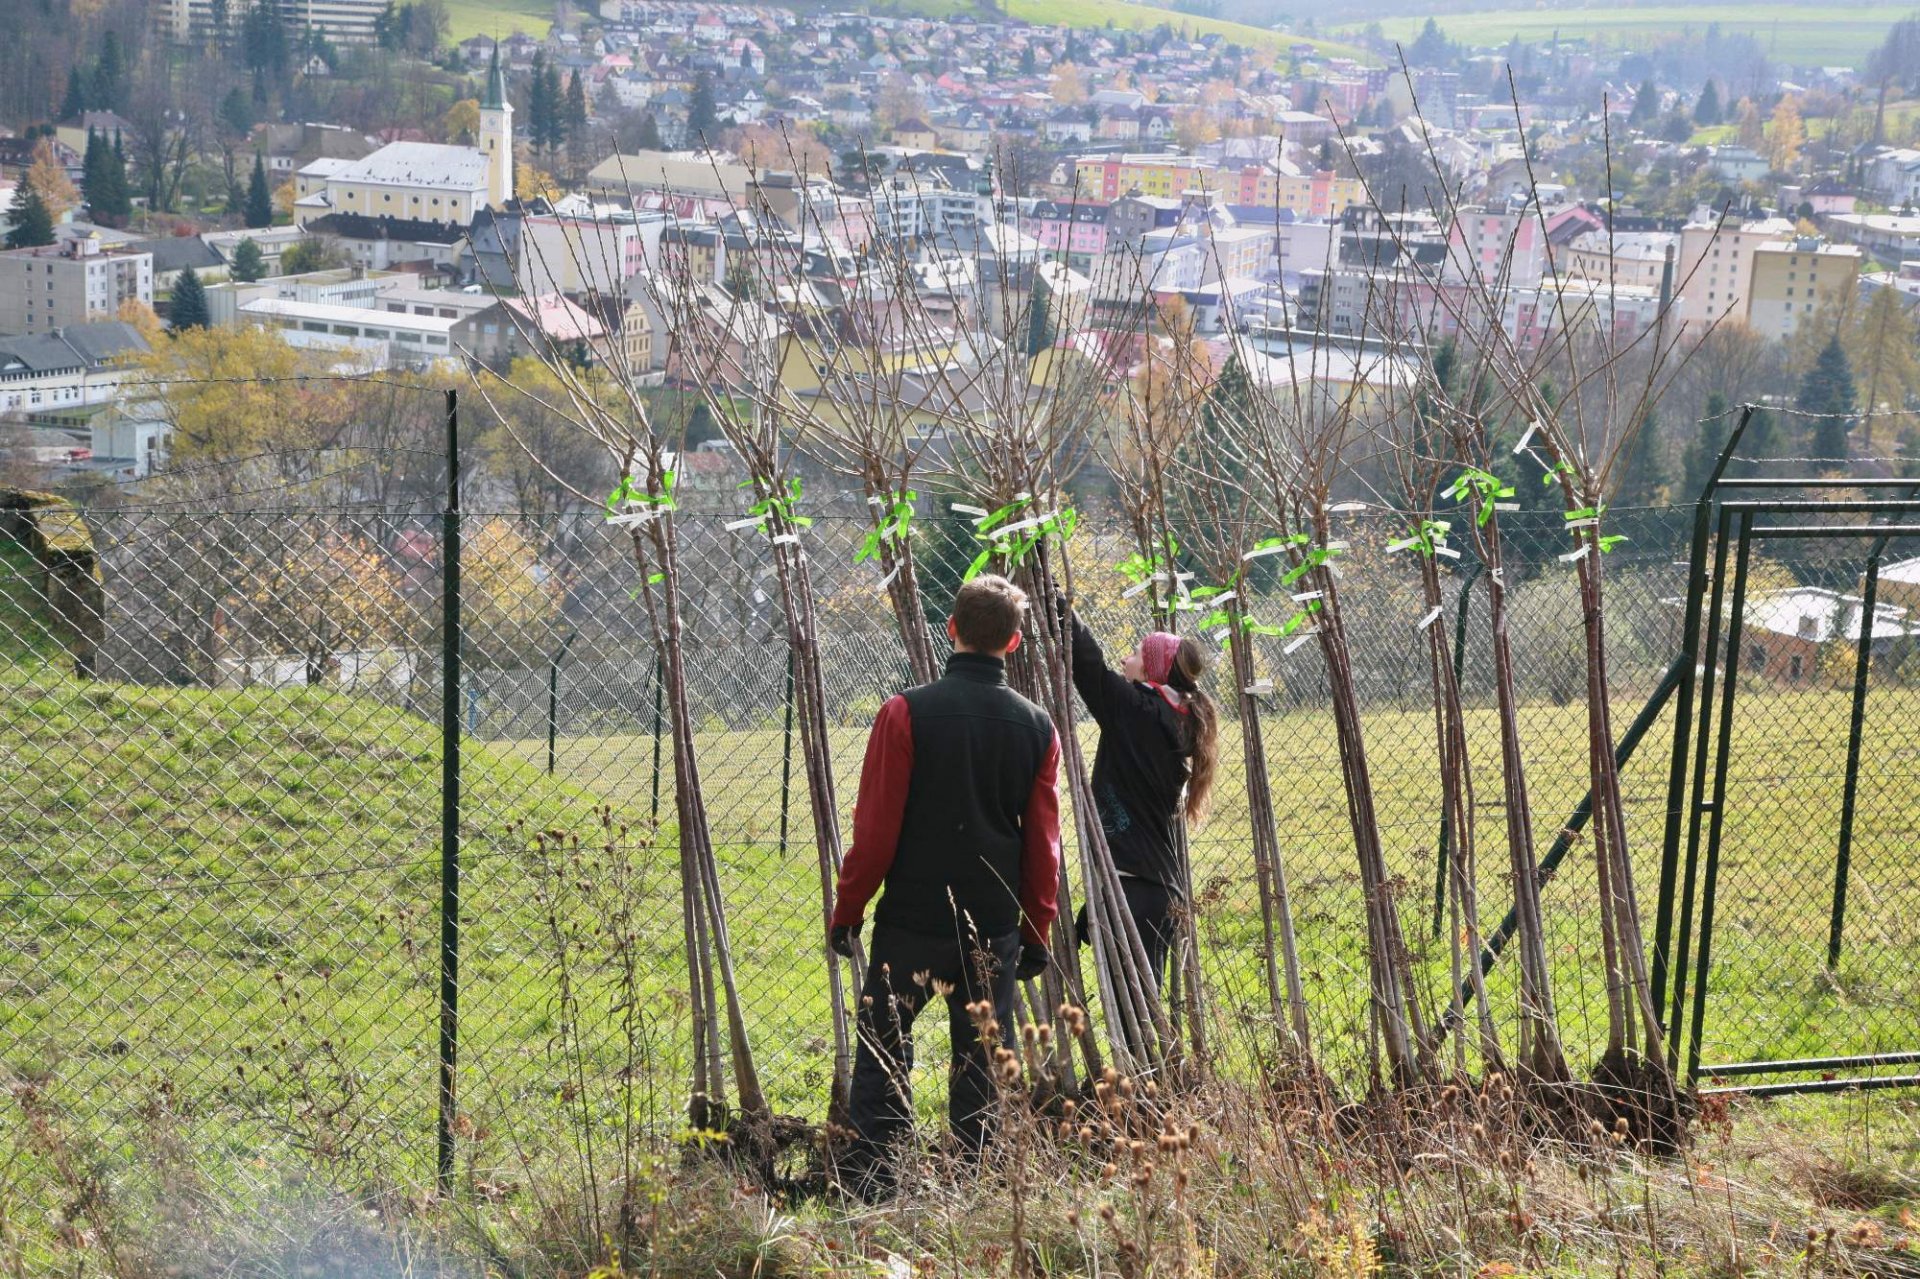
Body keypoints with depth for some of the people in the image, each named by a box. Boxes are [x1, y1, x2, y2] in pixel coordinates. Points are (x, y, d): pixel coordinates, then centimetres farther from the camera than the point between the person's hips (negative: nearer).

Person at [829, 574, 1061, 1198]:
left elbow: (875, 828, -9)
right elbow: (1043, 844, 6)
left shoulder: (907, 713, -10)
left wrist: (847, 911, 2)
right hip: (995, 929, 3)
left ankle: (868, 1189, 4)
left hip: (911, 919, -3)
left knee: (881, 1058, 7)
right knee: (983, 1066, 10)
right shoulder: (1037, 726, 1)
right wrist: (1036, 932, 15)